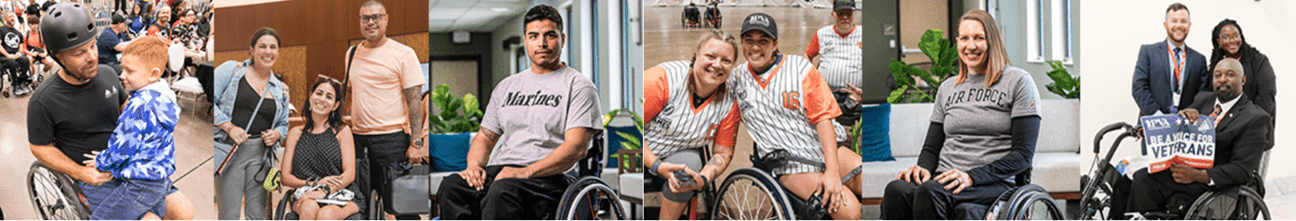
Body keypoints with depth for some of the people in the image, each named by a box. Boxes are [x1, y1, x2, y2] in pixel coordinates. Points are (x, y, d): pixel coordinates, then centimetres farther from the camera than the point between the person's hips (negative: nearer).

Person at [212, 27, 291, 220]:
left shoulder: (281, 90, 15)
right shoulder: (231, 70, 3)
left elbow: (283, 124, 23)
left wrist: (276, 134, 0)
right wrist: (229, 127, -14)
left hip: (260, 154, 4)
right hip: (229, 151, -4)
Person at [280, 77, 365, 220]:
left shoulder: (342, 132, 9)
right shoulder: (296, 133, 14)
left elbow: (349, 174, -1)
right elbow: (285, 177, 9)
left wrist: (324, 191, -20)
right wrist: (313, 184, -11)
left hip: (342, 195, -1)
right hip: (306, 197, 2)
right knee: (309, 208, -35)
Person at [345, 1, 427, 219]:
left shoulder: (403, 53, -4)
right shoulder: (352, 54, 13)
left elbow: (414, 100, -8)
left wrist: (416, 142, -15)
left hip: (392, 137, -6)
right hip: (358, 137, 6)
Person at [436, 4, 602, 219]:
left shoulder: (579, 86, 5)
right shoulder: (506, 86, 25)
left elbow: (576, 147, -8)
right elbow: (485, 137, 26)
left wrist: (526, 172, -21)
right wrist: (474, 165, 1)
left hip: (547, 176, -6)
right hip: (497, 170, 6)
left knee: (502, 193, -39)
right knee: (450, 186, -27)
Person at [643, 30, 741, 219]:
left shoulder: (729, 102, -10)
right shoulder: (663, 78, -23)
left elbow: (723, 152, -2)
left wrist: (703, 179, -23)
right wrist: (657, 166, -27)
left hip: (681, 154, 4)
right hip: (644, 155, -3)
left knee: (690, 162, -31)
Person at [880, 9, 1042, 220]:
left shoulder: (1018, 82, 6)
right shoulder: (947, 89, 23)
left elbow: (1024, 154, -2)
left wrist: (971, 177, -15)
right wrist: (923, 167, -3)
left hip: (994, 183, -4)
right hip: (944, 178, 4)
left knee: (930, 192, -38)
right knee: (896, 190, -32)